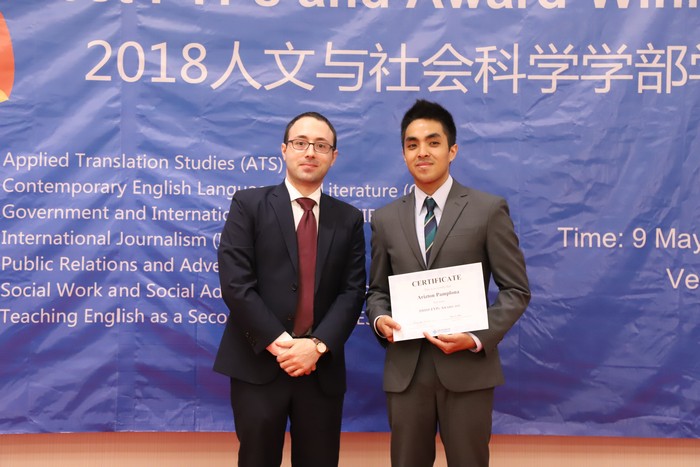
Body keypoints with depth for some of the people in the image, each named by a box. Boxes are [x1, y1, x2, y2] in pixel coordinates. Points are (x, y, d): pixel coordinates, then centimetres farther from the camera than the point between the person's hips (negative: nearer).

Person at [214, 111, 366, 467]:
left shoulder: (349, 219, 9)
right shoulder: (248, 204, 1)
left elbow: (352, 292, 1)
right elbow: (235, 283, -9)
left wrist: (317, 345, -13)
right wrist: (279, 343, -14)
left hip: (322, 368, 3)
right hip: (258, 364, -2)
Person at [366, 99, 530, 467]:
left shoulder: (488, 209, -2)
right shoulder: (386, 219, 9)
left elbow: (516, 291, -3)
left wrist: (478, 338, -16)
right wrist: (379, 319, -7)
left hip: (468, 368, -3)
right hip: (405, 370, 3)